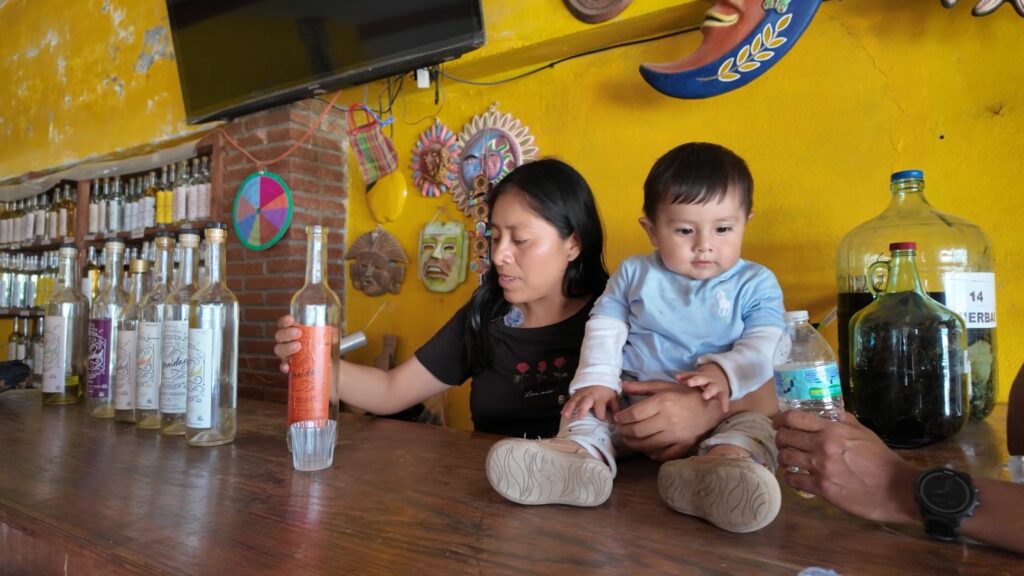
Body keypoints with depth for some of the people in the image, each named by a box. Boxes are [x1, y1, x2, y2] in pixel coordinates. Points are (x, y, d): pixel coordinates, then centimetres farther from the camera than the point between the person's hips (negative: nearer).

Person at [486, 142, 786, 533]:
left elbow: (766, 346, -6)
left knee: (757, 423, -28)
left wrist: (726, 372, -27)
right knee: (589, 407, -18)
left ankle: (723, 460, -58)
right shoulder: (634, 274, 10)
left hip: (719, 408, -2)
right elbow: (605, 329, 4)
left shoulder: (756, 284, 5)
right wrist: (596, 380, -14)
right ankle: (582, 453, -47)